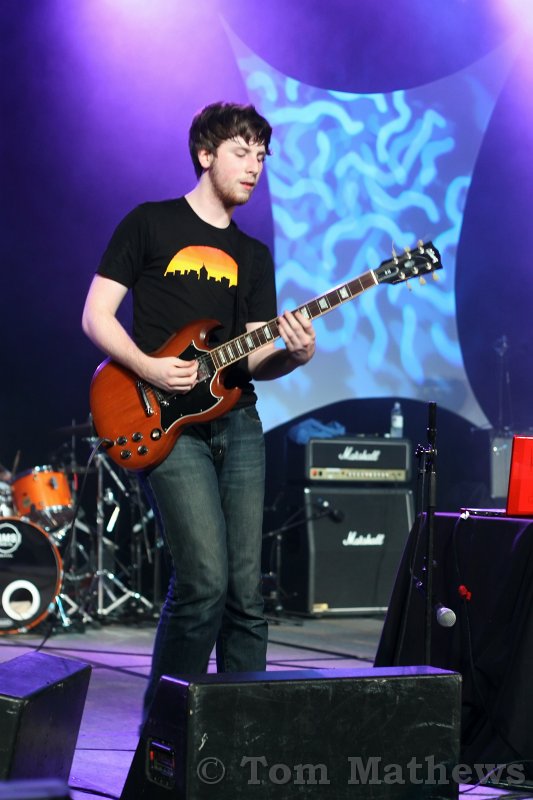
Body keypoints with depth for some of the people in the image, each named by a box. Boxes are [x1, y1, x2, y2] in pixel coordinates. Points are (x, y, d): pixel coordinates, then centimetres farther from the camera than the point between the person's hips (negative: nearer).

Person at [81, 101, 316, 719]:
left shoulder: (253, 256, 19)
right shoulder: (150, 224, 5)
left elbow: (252, 360, 13)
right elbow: (96, 315, 1)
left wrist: (294, 355, -9)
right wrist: (149, 368, -15)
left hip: (238, 424, 6)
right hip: (167, 426, -5)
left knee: (247, 589, 1)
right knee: (206, 580, -17)